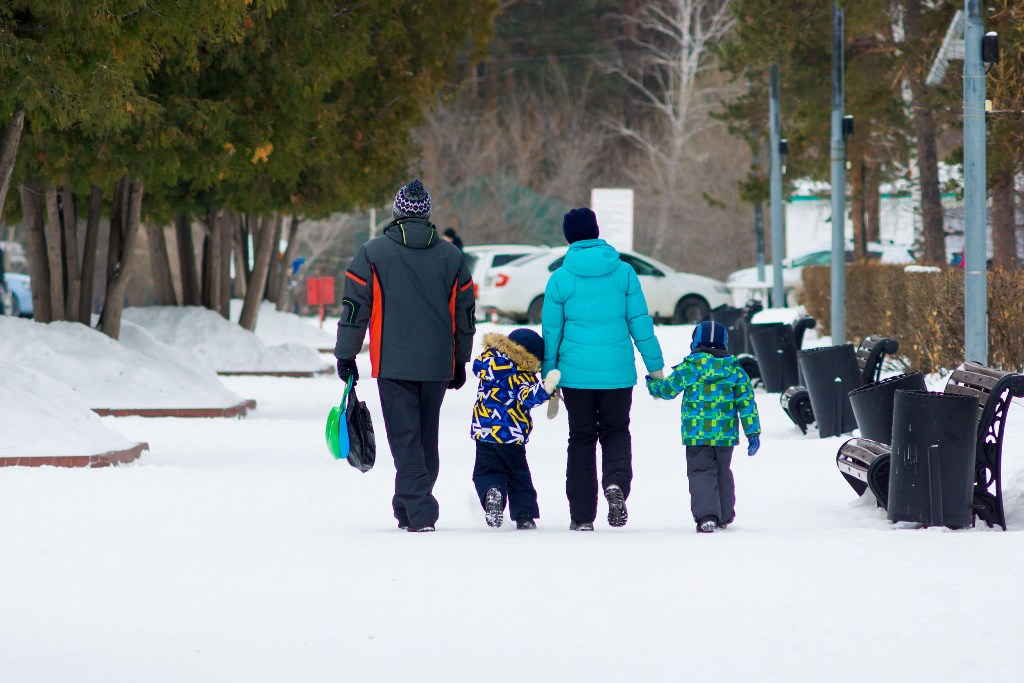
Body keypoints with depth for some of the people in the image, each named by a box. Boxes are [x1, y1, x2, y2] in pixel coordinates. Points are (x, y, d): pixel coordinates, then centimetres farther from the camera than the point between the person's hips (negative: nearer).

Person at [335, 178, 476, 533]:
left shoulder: (373, 253, -3)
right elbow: (464, 314, 13)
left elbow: (355, 307, -3)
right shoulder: (451, 257, 7)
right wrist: (460, 362, 22)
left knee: (404, 438, -4)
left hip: (393, 364, -3)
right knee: (427, 437, 15)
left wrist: (346, 355, 5)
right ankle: (409, 509, 22)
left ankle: (420, 513, -14)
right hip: (437, 365, 3)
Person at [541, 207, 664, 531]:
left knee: (581, 438, 10)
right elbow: (640, 322, 2)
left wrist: (549, 378, 9)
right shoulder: (624, 273, 0)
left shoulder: (560, 279, -2)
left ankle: (582, 515, 8)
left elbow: (551, 332, 1)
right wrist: (655, 367, 9)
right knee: (616, 432, 15)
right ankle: (616, 483, -15)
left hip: (576, 373, -1)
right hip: (618, 371, 1)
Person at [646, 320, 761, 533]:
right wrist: (753, 432, 6)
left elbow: (667, 389, 8)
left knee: (701, 472, -1)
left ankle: (705, 516, -20)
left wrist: (652, 384, 31)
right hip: (725, 435, 3)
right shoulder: (735, 370, 3)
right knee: (722, 473, 19)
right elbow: (746, 402, 2)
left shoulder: (688, 368, -3)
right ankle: (724, 516, 31)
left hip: (696, 433, -3)